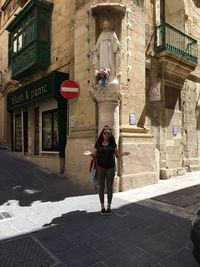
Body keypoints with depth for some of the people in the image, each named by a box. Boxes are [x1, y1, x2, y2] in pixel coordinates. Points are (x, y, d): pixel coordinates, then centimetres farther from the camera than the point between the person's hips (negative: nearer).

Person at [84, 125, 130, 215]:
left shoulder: (112, 144, 2)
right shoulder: (98, 144, 1)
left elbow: (117, 156, 4)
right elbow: (94, 155, 3)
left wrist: (123, 154, -16)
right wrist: (90, 153, -19)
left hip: (110, 168, 0)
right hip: (101, 168, 0)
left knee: (109, 187, 7)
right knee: (101, 187, 6)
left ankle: (109, 206, 21)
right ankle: (102, 207, 20)